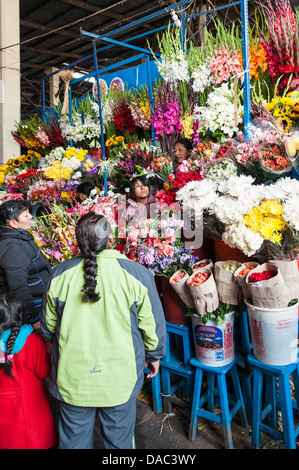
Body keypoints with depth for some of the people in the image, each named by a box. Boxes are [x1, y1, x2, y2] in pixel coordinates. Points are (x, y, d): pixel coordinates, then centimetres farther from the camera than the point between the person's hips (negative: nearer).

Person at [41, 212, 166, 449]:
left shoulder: (60, 273, -9)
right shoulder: (136, 274, -15)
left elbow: (48, 324, 5)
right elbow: (153, 323, -6)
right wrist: (154, 355, 12)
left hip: (72, 378, 2)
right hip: (119, 377, -1)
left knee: (74, 438, 24)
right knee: (119, 438, 22)